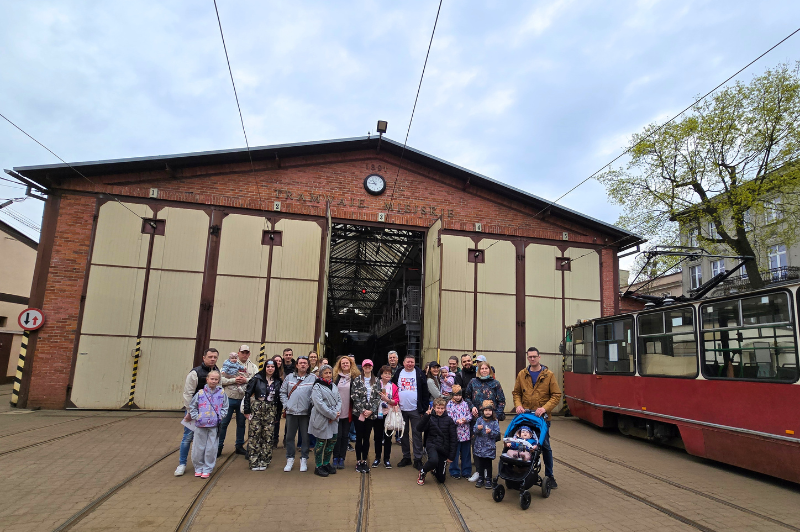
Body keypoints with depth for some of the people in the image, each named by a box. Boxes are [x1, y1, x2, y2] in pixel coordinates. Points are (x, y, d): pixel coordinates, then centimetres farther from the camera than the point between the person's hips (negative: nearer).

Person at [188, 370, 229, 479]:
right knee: (198, 447, 8)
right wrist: (196, 417, -2)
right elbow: (192, 406, 8)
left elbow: (225, 407, 9)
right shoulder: (200, 393, 0)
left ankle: (207, 469, 16)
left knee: (211, 448, 3)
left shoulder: (222, 393, 3)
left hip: (214, 425, 0)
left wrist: (220, 417, -3)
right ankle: (198, 468, 26)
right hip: (200, 425, 0)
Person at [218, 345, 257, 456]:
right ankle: (219, 446, 14)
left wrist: (246, 380, -17)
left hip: (244, 399, 3)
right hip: (229, 398, -3)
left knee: (241, 423, 13)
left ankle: (239, 446, 24)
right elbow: (221, 379, -7)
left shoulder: (253, 367, 6)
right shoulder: (230, 364, 0)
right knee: (223, 423, 2)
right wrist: (234, 380, -17)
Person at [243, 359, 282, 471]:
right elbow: (248, 393, -1)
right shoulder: (257, 378, 0)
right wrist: (247, 410, -5)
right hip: (257, 409, -2)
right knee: (254, 434, -5)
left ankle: (264, 461, 10)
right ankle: (254, 462, 3)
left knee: (268, 435, 0)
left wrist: (277, 413, 8)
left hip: (271, 410, 3)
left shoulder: (278, 381, 9)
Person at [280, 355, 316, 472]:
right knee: (290, 436, 9)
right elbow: (283, 392, 11)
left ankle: (304, 460, 19)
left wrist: (312, 406, -10)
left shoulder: (313, 378, 0)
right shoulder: (289, 377, 7)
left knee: (305, 437, 6)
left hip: (306, 413, -2)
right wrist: (286, 404, 1)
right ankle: (290, 459, 23)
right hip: (291, 412, 2)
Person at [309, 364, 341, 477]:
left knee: (332, 441, 10)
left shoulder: (333, 386, 13)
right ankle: (318, 466, 15)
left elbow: (339, 400, 11)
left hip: (333, 419, 7)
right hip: (322, 419, -7)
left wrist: (336, 412, -7)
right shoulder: (317, 387, -10)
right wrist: (332, 415, -17)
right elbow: (319, 404, -19)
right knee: (321, 442, 1)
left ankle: (326, 463, 27)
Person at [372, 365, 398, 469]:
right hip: (378, 414, 0)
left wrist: (387, 400, -17)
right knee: (378, 436, 9)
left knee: (388, 437, 7)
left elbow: (396, 401, -2)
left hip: (389, 414, 0)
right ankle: (377, 458, 23)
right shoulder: (376, 385, -1)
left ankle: (387, 459, 17)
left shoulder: (393, 386, 1)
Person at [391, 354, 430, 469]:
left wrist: (424, 408, -6)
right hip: (401, 409, 2)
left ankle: (418, 459, 8)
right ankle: (406, 457, 23)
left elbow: (425, 392, -2)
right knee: (404, 434, 11)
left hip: (415, 409, -2)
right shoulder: (398, 373, 3)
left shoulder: (419, 374, -2)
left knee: (417, 434, 1)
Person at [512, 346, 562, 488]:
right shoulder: (522, 375, 6)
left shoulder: (549, 375, -2)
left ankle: (549, 476, 20)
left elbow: (556, 395, -5)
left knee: (545, 446, 5)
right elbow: (516, 393, 12)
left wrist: (545, 408, -16)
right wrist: (518, 405, -7)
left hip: (542, 417, -2)